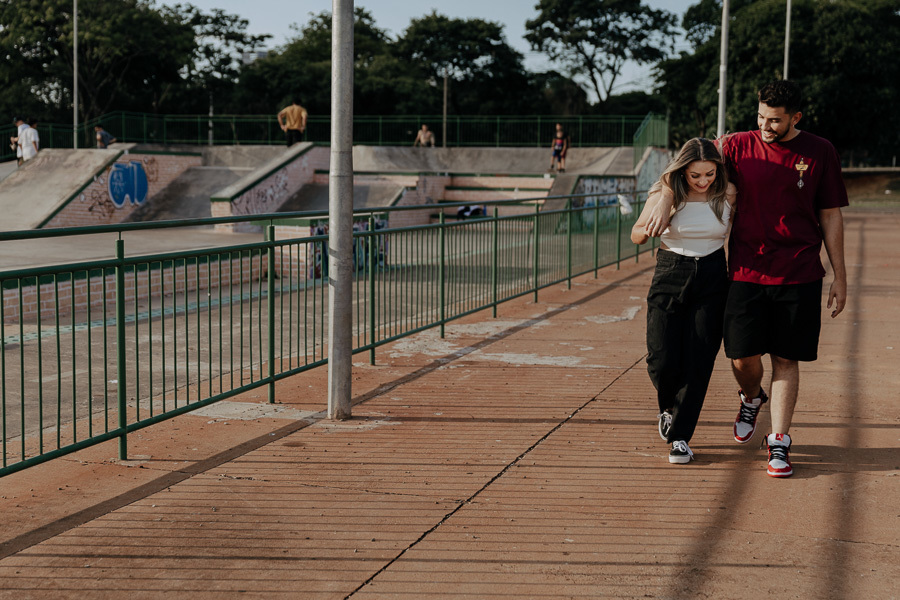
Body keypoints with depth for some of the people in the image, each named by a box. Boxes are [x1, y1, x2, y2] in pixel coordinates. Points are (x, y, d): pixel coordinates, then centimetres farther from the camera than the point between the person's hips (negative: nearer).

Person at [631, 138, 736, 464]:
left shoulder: (727, 194, -5)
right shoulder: (665, 193, -6)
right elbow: (636, 235, 6)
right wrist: (650, 229, -16)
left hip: (711, 280, 0)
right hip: (669, 276, 0)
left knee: (698, 361, -4)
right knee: (663, 361, -6)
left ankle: (680, 435, 8)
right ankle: (669, 406, 28)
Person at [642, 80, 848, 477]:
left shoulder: (820, 153, 2)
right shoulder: (739, 146, 2)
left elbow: (831, 216, 6)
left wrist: (839, 276, 6)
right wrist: (666, 200, -13)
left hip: (800, 276, -1)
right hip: (747, 272, 1)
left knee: (786, 359, 1)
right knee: (743, 358, -2)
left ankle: (779, 442, 10)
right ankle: (751, 399, 32)